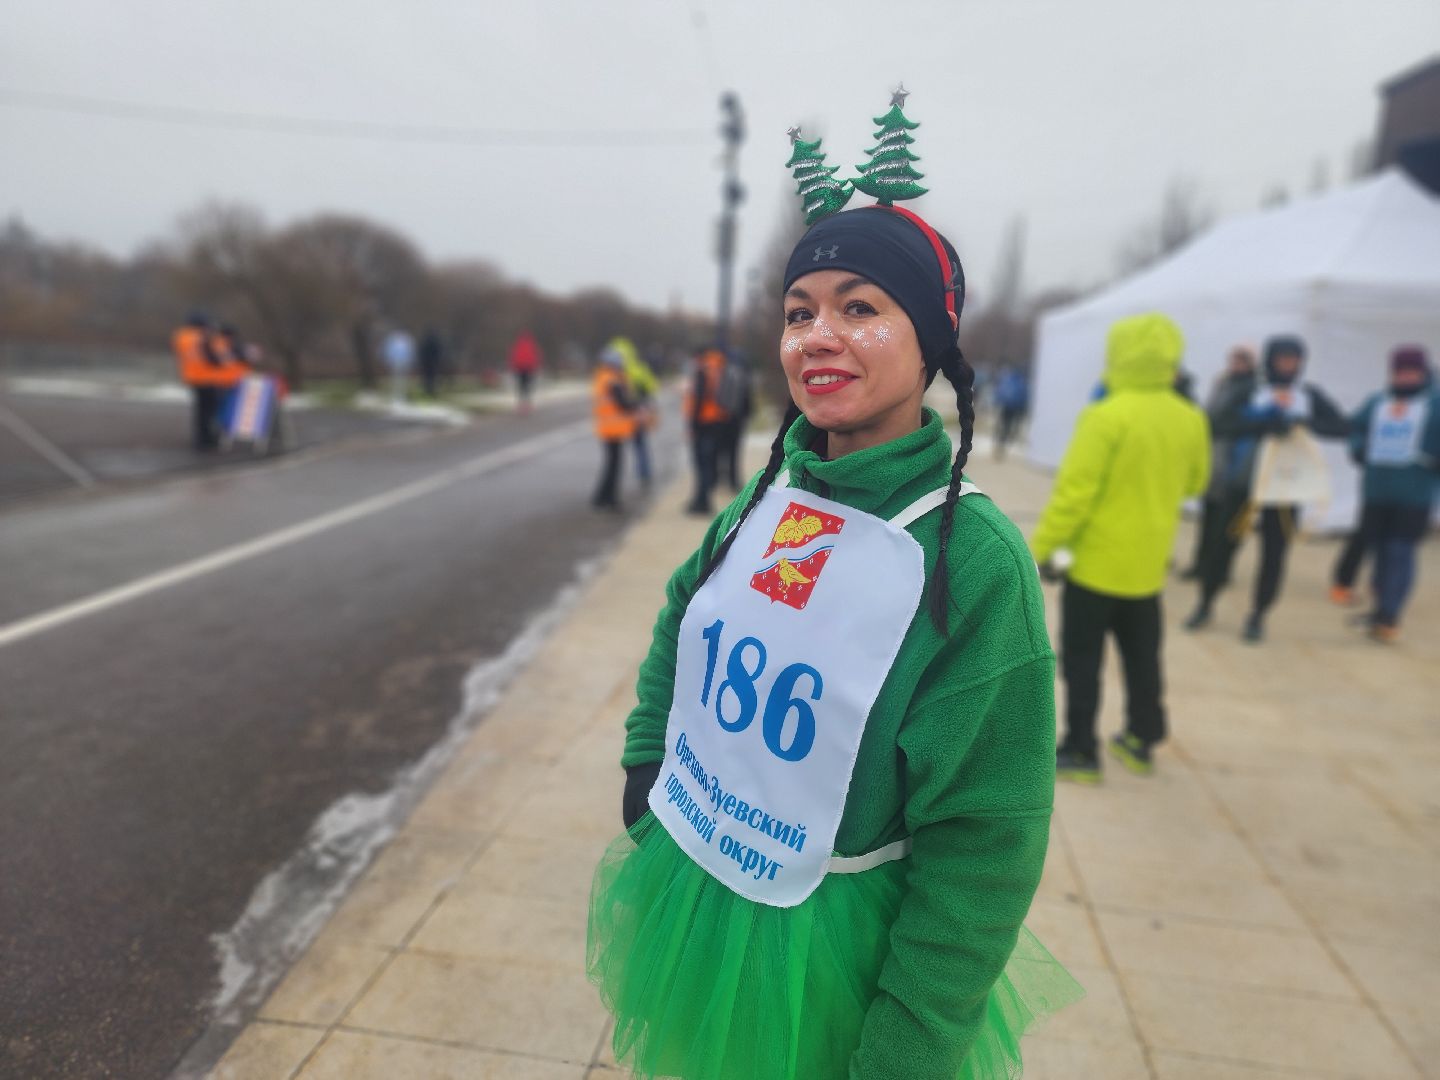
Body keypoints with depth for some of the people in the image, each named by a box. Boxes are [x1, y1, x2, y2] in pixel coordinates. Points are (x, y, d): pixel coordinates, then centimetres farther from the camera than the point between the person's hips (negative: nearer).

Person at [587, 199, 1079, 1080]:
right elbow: (679, 635, 11)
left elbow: (979, 851, -19)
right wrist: (643, 777, 5)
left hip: (828, 964, -5)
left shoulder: (975, 561, -23)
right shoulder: (764, 502, -7)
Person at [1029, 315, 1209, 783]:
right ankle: (1141, 741, 30)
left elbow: (1074, 492, -21)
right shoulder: (1189, 419, 1)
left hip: (1096, 560, -6)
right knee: (1142, 656, 19)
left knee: (1082, 657, 5)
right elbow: (1194, 483, 15)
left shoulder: (1106, 417, -20)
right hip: (1148, 562, 6)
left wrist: (1041, 547, -13)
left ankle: (1080, 751, 10)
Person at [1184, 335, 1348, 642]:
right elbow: (1219, 425, -13)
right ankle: (1206, 605, 19)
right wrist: (1262, 424, -26)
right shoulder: (1248, 393, -1)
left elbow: (1342, 427, 0)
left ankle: (1257, 616, 16)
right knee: (1223, 545, 1)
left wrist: (1306, 422, -18)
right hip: (1243, 482, -2)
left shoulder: (1311, 396, 6)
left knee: (1274, 553, 2)